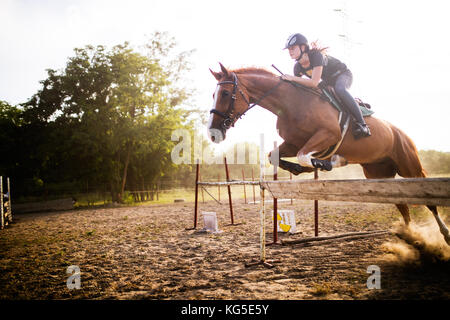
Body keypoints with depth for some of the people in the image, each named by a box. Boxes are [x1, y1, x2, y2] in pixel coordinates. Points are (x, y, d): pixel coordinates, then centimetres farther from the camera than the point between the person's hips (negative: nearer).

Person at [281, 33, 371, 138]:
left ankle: (361, 123, -36)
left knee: (339, 89, -39)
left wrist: (292, 78, -44)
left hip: (343, 74, -8)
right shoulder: (298, 67, -12)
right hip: (328, 81, 8)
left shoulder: (316, 55, -34)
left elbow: (314, 83, -42)